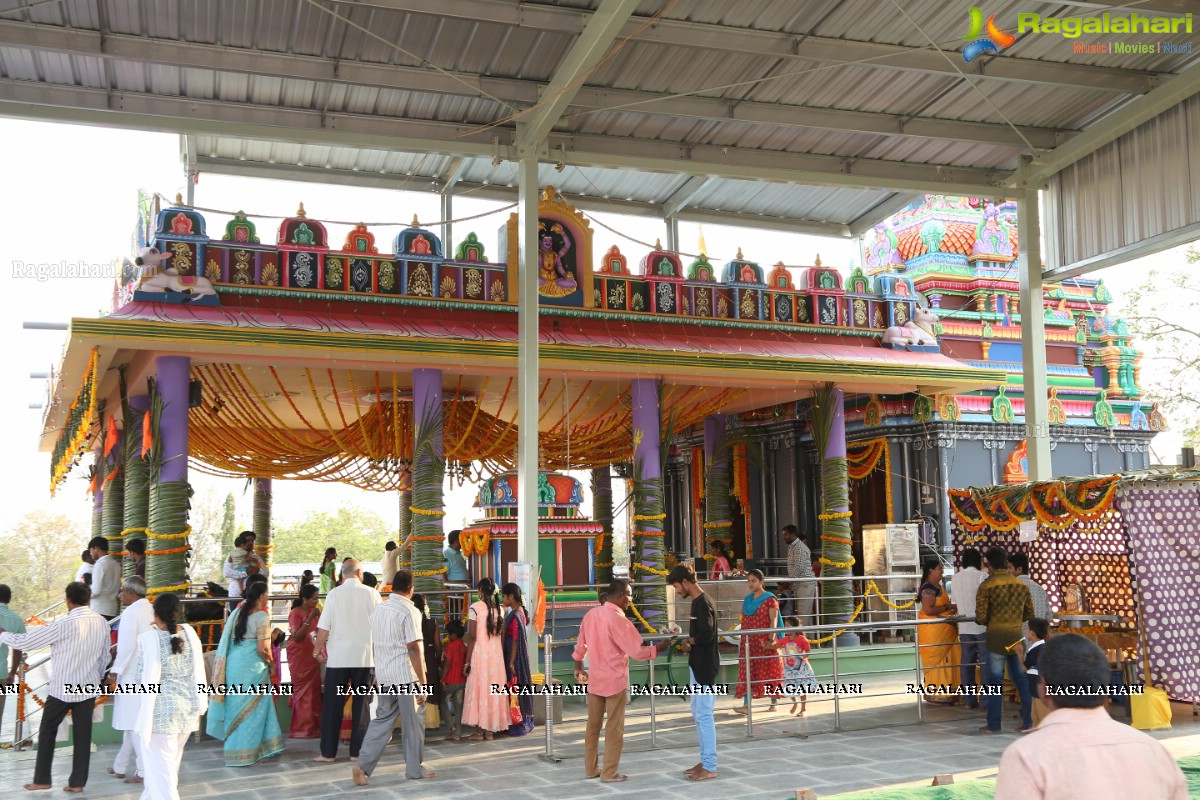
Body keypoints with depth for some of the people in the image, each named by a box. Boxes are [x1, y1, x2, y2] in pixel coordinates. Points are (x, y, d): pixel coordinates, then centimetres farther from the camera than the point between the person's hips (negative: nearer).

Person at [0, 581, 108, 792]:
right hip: (88, 688, 4)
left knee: (47, 731, 13)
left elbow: (26, 642, -13)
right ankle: (77, 782, 12)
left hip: (62, 688, -4)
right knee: (82, 734, 9)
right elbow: (104, 656, 8)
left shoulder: (64, 625, -19)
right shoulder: (101, 623, -2)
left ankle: (41, 779, 18)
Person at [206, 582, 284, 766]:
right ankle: (245, 755, 8)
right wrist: (270, 662, 0)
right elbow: (263, 649, -17)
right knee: (250, 709, 3)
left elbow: (227, 640, 13)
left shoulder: (237, 613, 10)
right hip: (251, 667, -7)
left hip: (232, 663, 7)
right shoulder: (262, 617, -12)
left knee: (236, 707, 15)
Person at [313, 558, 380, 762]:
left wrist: (317, 649, 9)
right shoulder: (371, 594, -2)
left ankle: (328, 752, 10)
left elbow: (323, 627, -6)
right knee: (361, 703, 9)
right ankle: (357, 751, 11)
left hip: (338, 655, 0)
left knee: (332, 703, 8)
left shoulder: (334, 594, -3)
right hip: (364, 655, 1)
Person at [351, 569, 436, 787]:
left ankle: (363, 766, 1)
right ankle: (415, 769, 17)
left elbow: (374, 644, 15)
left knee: (382, 720, 12)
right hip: (405, 676, -6)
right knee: (413, 723, 7)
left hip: (383, 675, 6)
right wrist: (423, 682, -13)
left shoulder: (377, 609, 9)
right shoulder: (409, 611, -12)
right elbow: (414, 649, -16)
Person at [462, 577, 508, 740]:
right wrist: (501, 655, 14)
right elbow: (502, 635, 6)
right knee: (493, 690, 10)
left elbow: (472, 636, -12)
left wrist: (467, 661, -8)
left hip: (480, 653, -5)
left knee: (479, 689, 3)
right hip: (496, 653, 5)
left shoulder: (475, 607, -10)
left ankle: (479, 731, 5)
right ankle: (490, 730, 14)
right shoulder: (499, 608, 5)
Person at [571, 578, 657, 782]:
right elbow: (637, 651, -20)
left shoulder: (591, 614, 3)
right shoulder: (618, 619, -19)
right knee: (614, 728, 3)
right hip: (615, 681, -7)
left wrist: (578, 667, 28)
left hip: (594, 679, 7)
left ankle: (590, 768, 22)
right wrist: (660, 648, -9)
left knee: (593, 726, 14)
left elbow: (580, 644, 13)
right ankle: (610, 772, 8)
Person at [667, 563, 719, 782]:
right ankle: (706, 761, 22)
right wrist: (689, 642, 2)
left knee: (704, 715, -6)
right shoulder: (698, 602, 13)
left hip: (704, 667, -10)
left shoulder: (703, 603, -17)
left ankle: (710, 768, -1)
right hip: (698, 665, 10)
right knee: (698, 714, 15)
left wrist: (689, 641, -9)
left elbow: (706, 635, -25)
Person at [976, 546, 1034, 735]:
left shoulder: (986, 586, -10)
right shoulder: (1021, 585, 5)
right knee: (1022, 680, 11)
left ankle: (993, 725, 8)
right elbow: (1029, 614, 9)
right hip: (1017, 637, 4)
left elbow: (981, 617, -12)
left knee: (995, 682, 3)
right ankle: (1028, 722, 11)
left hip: (996, 637, -4)